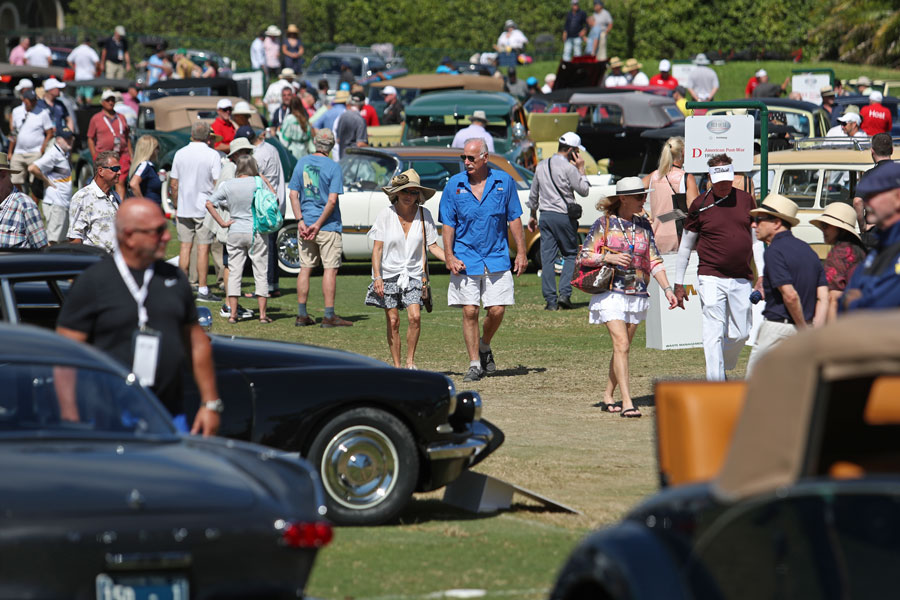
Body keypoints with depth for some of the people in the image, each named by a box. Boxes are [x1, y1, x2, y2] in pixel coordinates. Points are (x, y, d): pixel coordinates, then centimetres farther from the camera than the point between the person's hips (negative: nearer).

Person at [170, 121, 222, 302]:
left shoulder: (180, 154, 4)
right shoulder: (212, 155, -8)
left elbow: (173, 184, 8)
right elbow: (217, 184, -10)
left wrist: (176, 206, 18)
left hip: (184, 208, 4)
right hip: (205, 209, -4)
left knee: (185, 247, 8)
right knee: (203, 248, -2)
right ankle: (202, 290, -2)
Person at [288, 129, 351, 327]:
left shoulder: (302, 163, 5)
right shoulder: (333, 167, -8)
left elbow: (293, 195, 1)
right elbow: (332, 200, -15)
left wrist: (301, 220, -3)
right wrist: (318, 225, -12)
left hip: (305, 224, 5)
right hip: (328, 227, -5)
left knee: (305, 268, 10)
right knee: (330, 269, -1)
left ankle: (302, 315, 11)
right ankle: (329, 316, -3)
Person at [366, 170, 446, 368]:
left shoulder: (423, 214, -1)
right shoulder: (386, 214, -6)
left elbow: (433, 246, 5)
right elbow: (377, 248, -5)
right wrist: (377, 276, -16)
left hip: (413, 275, 1)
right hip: (388, 275, -1)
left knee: (415, 317, -15)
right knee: (393, 322, -2)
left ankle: (410, 361, 0)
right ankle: (396, 366, 9)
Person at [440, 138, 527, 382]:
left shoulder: (503, 181, 1)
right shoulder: (454, 185, 1)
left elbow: (514, 219, 6)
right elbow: (448, 224, 4)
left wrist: (521, 252, 2)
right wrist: (449, 257, -5)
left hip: (496, 258, 0)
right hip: (466, 259, 0)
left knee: (497, 311, -3)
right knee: (470, 312, -3)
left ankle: (484, 346, 26)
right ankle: (475, 364, 5)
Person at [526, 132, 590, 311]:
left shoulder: (541, 166, 10)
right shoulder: (568, 168, -11)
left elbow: (533, 195, 17)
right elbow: (584, 190, -5)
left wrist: (533, 215, 28)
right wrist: (581, 170, 4)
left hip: (545, 216, 5)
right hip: (564, 216, -5)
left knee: (547, 259, 3)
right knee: (571, 255, 8)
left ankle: (550, 300, 1)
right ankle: (564, 294, -5)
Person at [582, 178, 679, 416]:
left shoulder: (643, 226, 11)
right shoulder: (604, 224, -1)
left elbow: (654, 261, 11)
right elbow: (585, 256, -1)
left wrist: (667, 289, 2)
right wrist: (609, 257, -17)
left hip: (637, 295, 5)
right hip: (611, 293, -5)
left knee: (623, 348, 9)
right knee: (621, 345, -15)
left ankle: (608, 396, 25)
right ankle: (627, 403, -20)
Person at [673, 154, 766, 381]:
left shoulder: (746, 200, 7)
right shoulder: (700, 205, -1)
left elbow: (756, 240, 14)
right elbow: (686, 245, 7)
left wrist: (761, 275, 7)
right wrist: (678, 284, 7)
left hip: (741, 280, 3)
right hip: (711, 279, -3)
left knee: (740, 334, 6)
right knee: (714, 334, -11)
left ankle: (723, 367, 33)